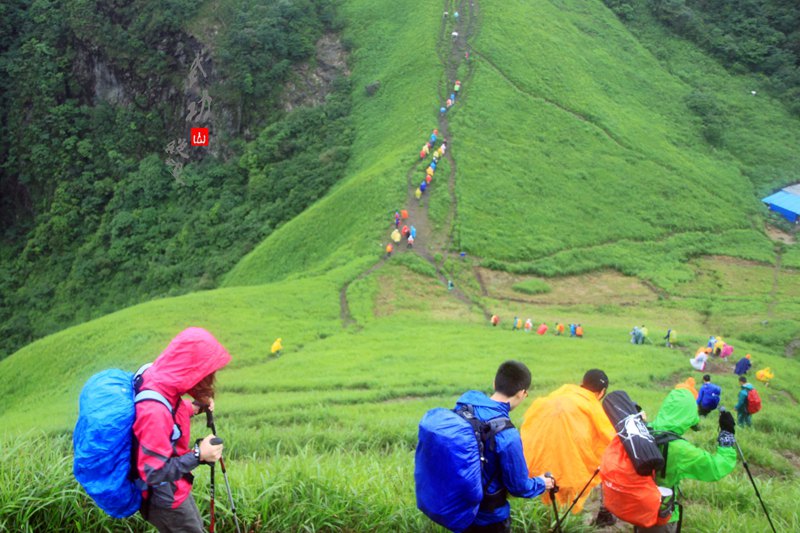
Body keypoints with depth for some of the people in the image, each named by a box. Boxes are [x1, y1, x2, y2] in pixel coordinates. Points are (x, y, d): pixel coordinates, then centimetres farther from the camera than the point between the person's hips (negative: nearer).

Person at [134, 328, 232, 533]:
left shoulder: (157, 379, -11)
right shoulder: (154, 411, -37)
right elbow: (154, 472, -32)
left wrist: (195, 407, -3)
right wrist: (198, 454, -27)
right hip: (165, 500, -9)